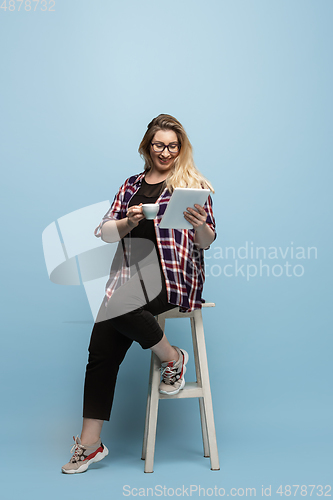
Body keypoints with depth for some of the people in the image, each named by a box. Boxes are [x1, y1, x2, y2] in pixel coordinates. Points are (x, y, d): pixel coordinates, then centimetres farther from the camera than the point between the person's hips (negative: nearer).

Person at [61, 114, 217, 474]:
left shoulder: (193, 184, 10)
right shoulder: (131, 184, 20)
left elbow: (205, 242, 6)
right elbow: (104, 231, 13)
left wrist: (201, 226, -17)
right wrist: (128, 222, -7)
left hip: (174, 270, -4)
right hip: (131, 268, 4)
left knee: (117, 307, -32)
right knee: (102, 348, -13)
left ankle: (173, 358, -6)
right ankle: (90, 443, -3)